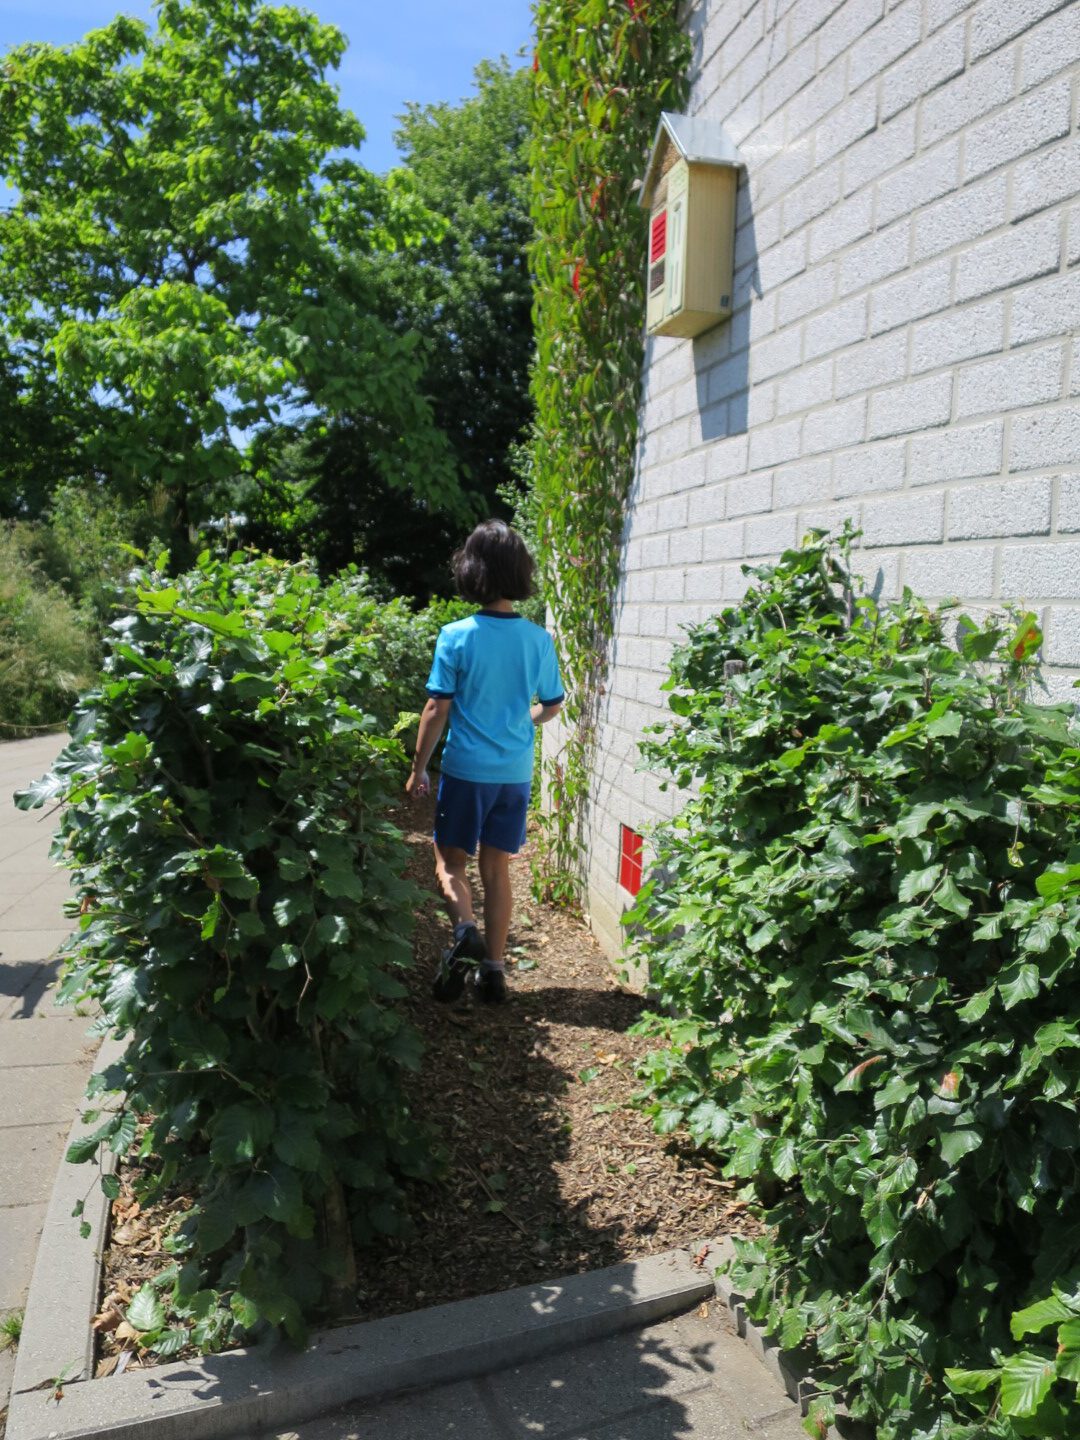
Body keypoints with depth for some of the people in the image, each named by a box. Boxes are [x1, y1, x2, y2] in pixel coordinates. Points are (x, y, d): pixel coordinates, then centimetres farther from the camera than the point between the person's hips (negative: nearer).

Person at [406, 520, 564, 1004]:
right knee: (497, 869, 13)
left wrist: (418, 768, 1)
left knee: (450, 861, 13)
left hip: (466, 769, -3)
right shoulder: (539, 640, -2)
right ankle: (493, 968, 17)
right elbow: (551, 706, 9)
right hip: (516, 774, 3)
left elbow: (437, 709, -10)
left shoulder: (456, 637, -12)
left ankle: (464, 927, -13)